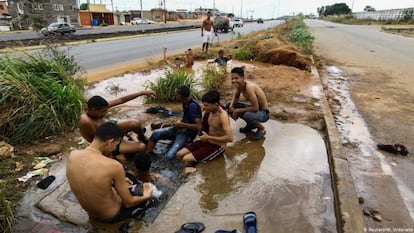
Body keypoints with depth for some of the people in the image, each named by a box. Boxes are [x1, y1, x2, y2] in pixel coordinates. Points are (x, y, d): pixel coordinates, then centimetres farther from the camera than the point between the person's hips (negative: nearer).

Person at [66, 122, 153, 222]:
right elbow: (128, 203, -20)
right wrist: (146, 196, 0)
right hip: (112, 216, -6)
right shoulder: (113, 166, -34)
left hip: (90, 212, 6)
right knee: (147, 197, 20)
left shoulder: (72, 154, -15)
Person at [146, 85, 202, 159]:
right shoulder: (185, 103, 4)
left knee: (169, 156, -25)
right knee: (156, 133, -15)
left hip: (187, 134, -8)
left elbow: (199, 126, -30)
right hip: (179, 129, 8)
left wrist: (182, 124, -21)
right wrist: (180, 122, 4)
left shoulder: (193, 106, -23)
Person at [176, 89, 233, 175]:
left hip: (217, 147, -8)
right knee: (179, 154, -4)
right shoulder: (210, 110, -2)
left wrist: (208, 137, -23)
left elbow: (230, 138, -31)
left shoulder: (223, 116, -25)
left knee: (186, 159, -18)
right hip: (207, 141, 8)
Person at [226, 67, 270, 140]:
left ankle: (261, 128, -4)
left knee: (247, 115, -40)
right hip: (254, 107, 8)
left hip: (263, 113, -8)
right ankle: (251, 124, 16)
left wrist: (238, 110, -24)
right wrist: (231, 106, -9)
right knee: (229, 106, 4)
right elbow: (236, 97, 12)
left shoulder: (249, 87, -31)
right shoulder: (239, 85, -7)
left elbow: (256, 108, -32)